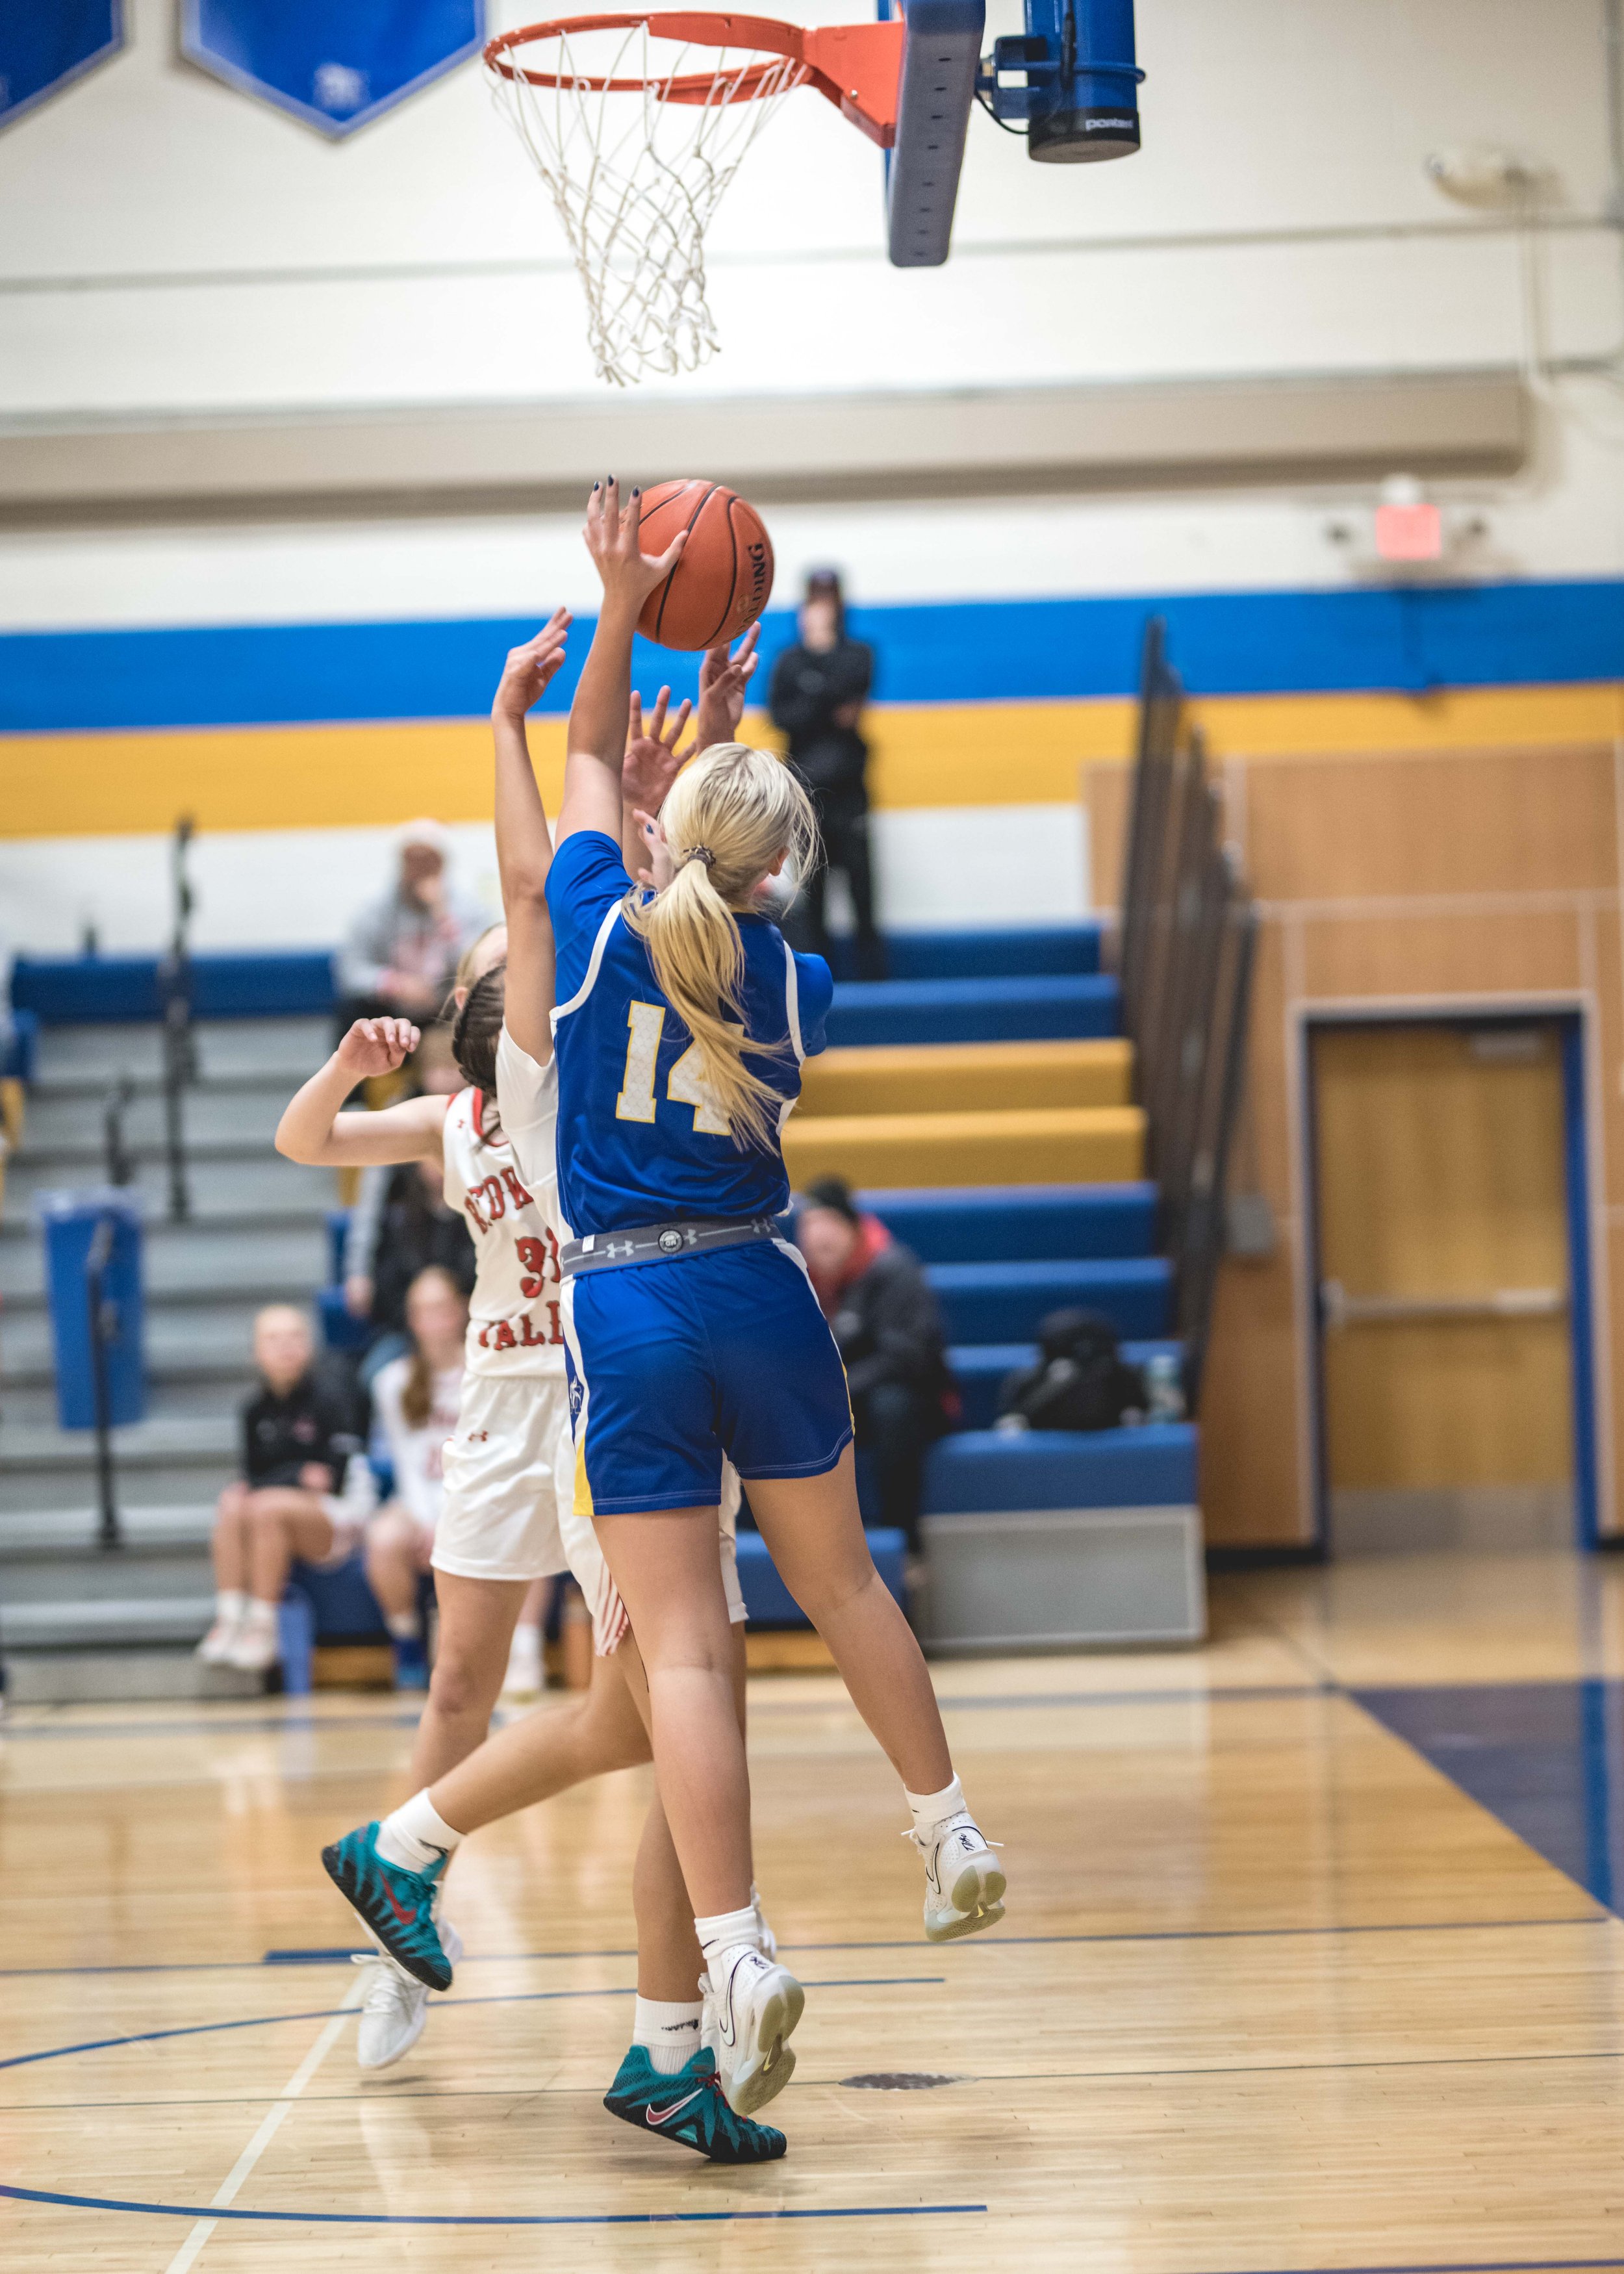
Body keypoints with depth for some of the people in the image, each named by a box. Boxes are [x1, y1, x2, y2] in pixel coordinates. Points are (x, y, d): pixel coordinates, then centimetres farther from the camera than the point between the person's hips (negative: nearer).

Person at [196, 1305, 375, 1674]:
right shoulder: (257, 1410, 7)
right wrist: (300, 1476, -13)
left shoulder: (329, 1400, -10)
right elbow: (253, 1475, 9)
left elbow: (333, 1479, -14)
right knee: (231, 1507, -23)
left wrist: (266, 1486, -17)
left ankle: (262, 1629, -29)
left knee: (268, 1507, -32)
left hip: (340, 1523, -5)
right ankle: (228, 1621, -27)